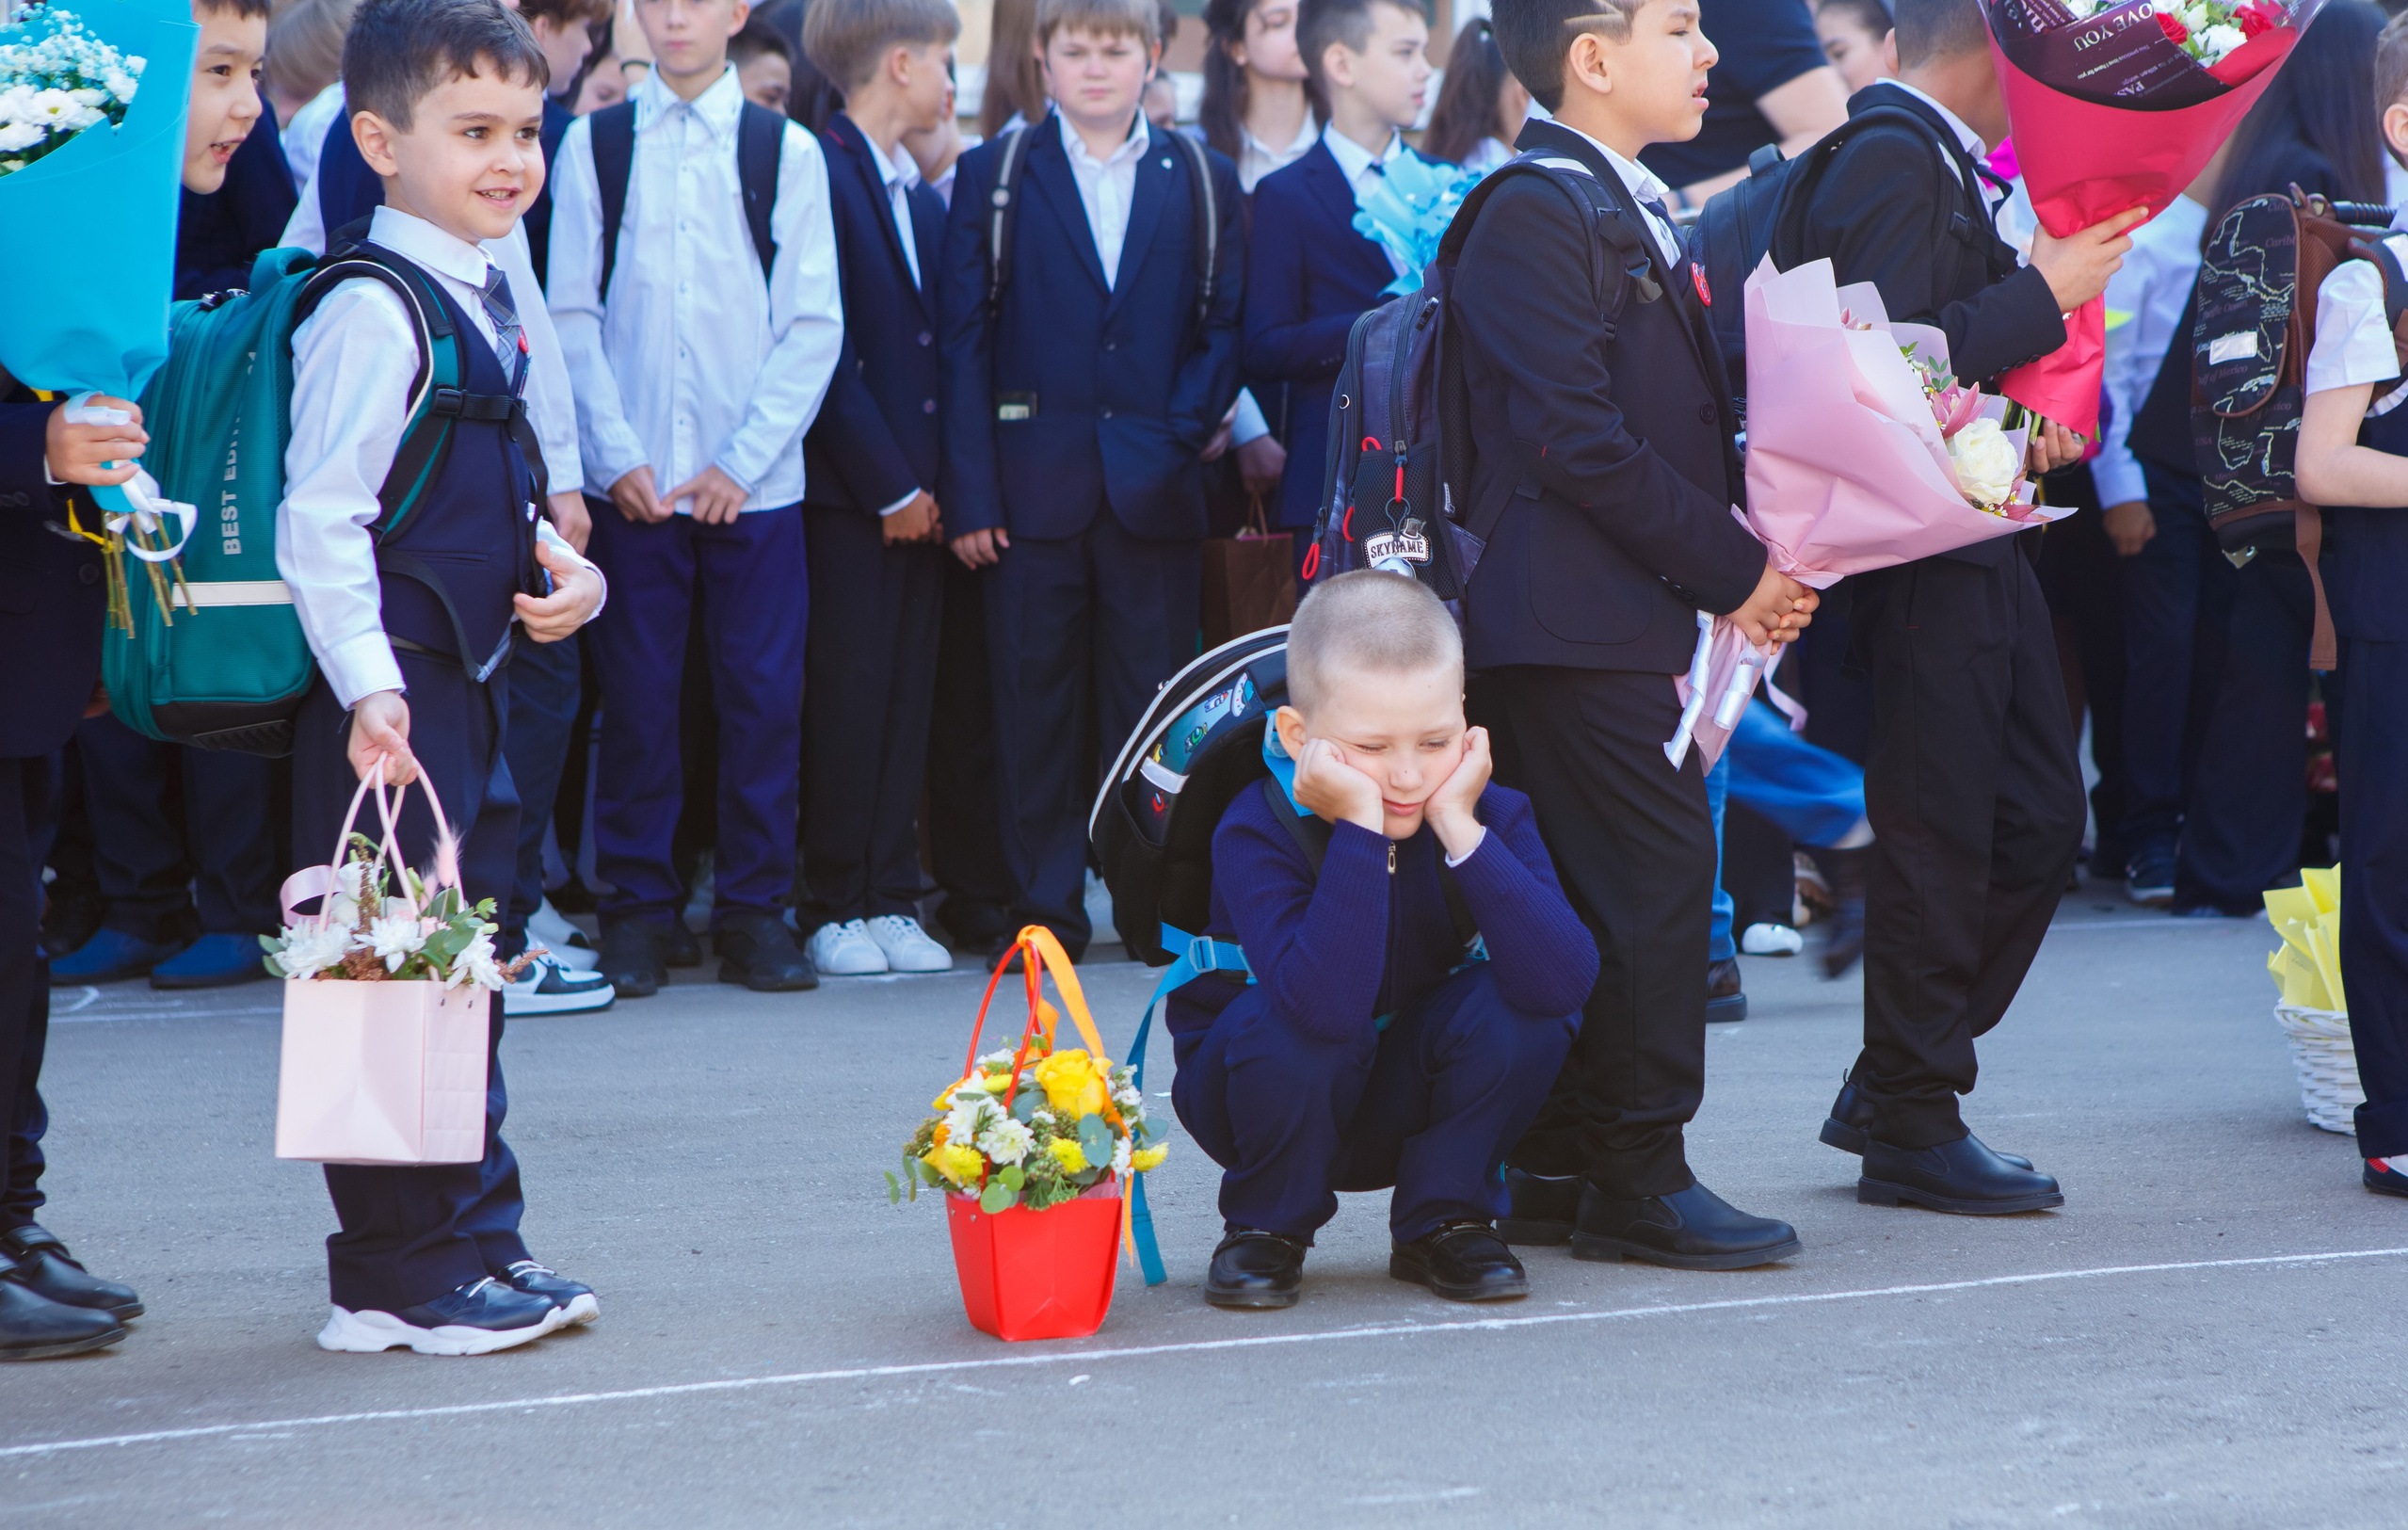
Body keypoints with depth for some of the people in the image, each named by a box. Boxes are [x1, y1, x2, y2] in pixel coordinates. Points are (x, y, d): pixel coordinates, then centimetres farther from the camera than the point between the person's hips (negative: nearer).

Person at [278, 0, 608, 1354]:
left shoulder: (497, 299, 13)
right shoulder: (371, 313, -15)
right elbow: (320, 522, -20)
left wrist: (561, 567, 7)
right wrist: (368, 688, -27)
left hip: (474, 678, 10)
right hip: (390, 696, -10)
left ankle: (479, 1244, 25)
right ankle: (404, 1279, 4)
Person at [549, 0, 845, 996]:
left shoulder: (788, 152, 4)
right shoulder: (593, 146, 6)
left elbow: (813, 325, 2)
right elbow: (573, 315, 4)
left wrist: (743, 462, -6)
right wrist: (616, 458, -5)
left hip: (753, 482, 0)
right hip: (630, 478, 0)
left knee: (764, 692, 0)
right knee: (636, 696, 1)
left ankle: (754, 911, 9)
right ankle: (639, 910, 10)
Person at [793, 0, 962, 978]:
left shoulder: (924, 199, 17)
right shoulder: (818, 174, -9)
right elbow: (823, 349, -14)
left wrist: (941, 484, 5)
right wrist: (889, 486, -13)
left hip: (918, 489, 7)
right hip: (845, 490, -7)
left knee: (908, 696, 7)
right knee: (847, 698, -3)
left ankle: (890, 901, 12)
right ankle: (832, 908, 4)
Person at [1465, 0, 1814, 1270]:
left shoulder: (1632, 212, 20)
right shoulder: (1535, 214, -13)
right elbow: (1579, 441, -19)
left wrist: (1751, 566, 8)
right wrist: (1735, 571, -15)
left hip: (1636, 619, 10)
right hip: (1578, 626, -10)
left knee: (1601, 901, 10)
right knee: (1652, 882, -9)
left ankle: (1558, 1177, 15)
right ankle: (1638, 1178, -2)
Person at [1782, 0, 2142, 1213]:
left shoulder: (1933, 161, 17)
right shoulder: (1894, 165, -15)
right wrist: (2044, 294, -17)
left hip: (1977, 544, 10)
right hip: (1920, 556, -10)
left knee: (2039, 821, 12)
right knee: (1936, 837, -3)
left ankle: (1891, 1090, 20)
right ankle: (1910, 1126, 7)